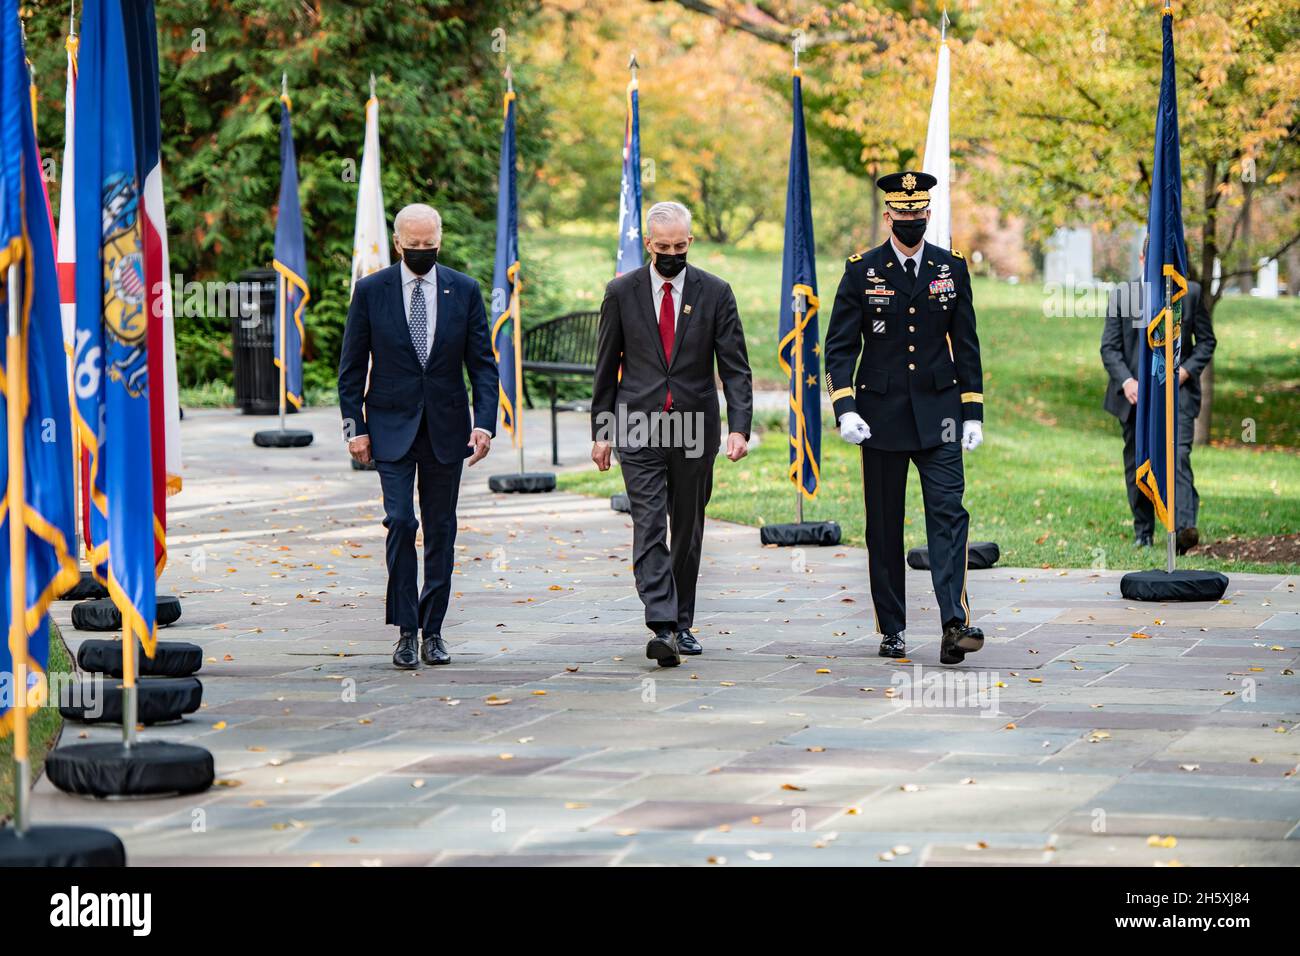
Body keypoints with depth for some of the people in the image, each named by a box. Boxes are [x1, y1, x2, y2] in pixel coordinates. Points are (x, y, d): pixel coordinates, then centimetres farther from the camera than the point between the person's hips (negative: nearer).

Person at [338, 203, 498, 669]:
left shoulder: (463, 290, 4)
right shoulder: (371, 291, 0)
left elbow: (482, 363, 4)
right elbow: (351, 367, 3)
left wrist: (485, 422, -7)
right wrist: (355, 427, -4)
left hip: (446, 429, 2)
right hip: (391, 426, -2)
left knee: (441, 530, 5)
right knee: (400, 521, -13)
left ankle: (433, 630, 13)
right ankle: (405, 630, -6)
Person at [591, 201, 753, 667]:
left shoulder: (714, 293, 2)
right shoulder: (622, 292, 3)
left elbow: (735, 366, 0)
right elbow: (606, 367, 8)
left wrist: (739, 427, -12)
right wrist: (601, 430, 5)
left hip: (695, 427, 1)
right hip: (639, 427, -1)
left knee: (688, 531, 9)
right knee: (649, 527, -12)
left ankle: (682, 624, 22)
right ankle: (662, 628, -20)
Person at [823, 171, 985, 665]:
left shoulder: (951, 268, 6)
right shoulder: (861, 272, 1)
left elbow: (966, 345, 9)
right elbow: (840, 346, -1)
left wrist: (973, 413, 4)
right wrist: (845, 408, -14)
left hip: (938, 413, 0)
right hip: (881, 414, 0)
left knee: (948, 513, -13)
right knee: (884, 527, 5)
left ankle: (954, 625, -20)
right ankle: (892, 630, 14)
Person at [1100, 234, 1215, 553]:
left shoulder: (1190, 293, 7)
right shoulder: (1122, 295, 7)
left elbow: (1206, 341, 9)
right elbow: (1109, 347, 4)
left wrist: (1186, 370, -8)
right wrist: (1126, 381, -12)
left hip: (1176, 387, -2)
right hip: (1135, 392, 2)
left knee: (1178, 455, -19)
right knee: (1137, 464, 8)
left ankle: (1184, 527, -30)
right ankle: (1143, 532, 19)